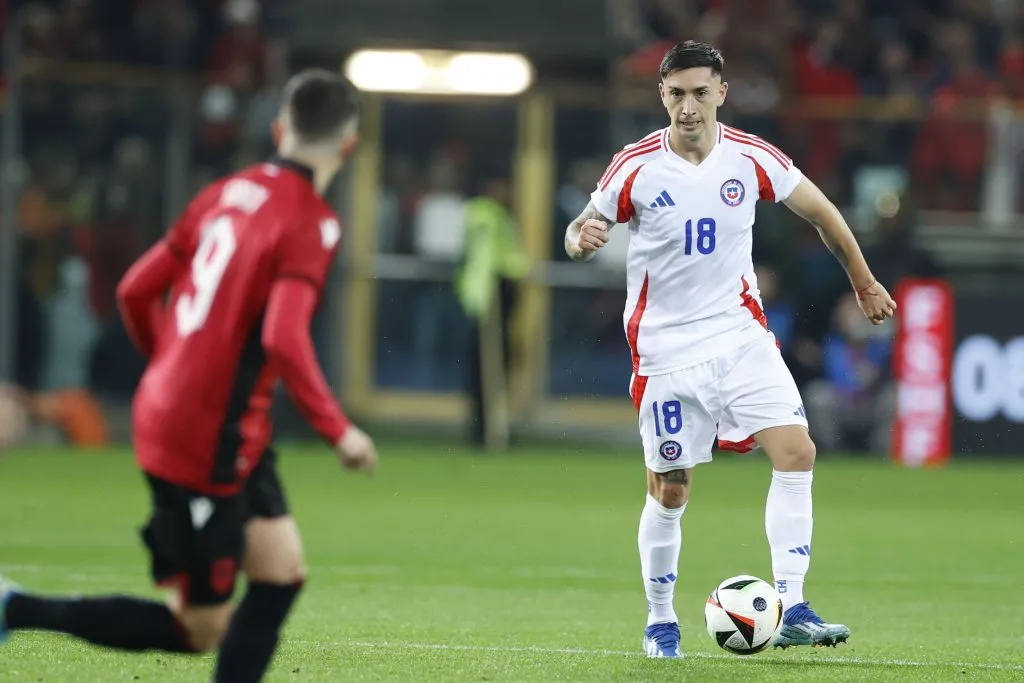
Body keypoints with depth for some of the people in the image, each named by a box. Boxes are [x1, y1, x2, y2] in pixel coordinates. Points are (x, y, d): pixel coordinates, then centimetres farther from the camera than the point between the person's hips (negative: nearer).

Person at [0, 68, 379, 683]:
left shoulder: (227, 194, 8)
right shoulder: (311, 223, -15)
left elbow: (136, 291, 12)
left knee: (282, 575, 9)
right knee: (200, 630, 1)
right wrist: (338, 430, -19)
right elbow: (284, 339, -28)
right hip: (210, 442, -8)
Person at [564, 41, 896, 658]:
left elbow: (819, 211, 11)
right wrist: (581, 240, -24)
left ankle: (792, 610, -15)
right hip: (666, 347, -2)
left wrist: (865, 283, 19)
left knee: (796, 450, -16)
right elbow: (583, 230, 1)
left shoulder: (751, 158, -4)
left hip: (741, 334, 2)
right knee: (670, 492, 2)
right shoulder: (636, 168, -9)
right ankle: (661, 623, 21)